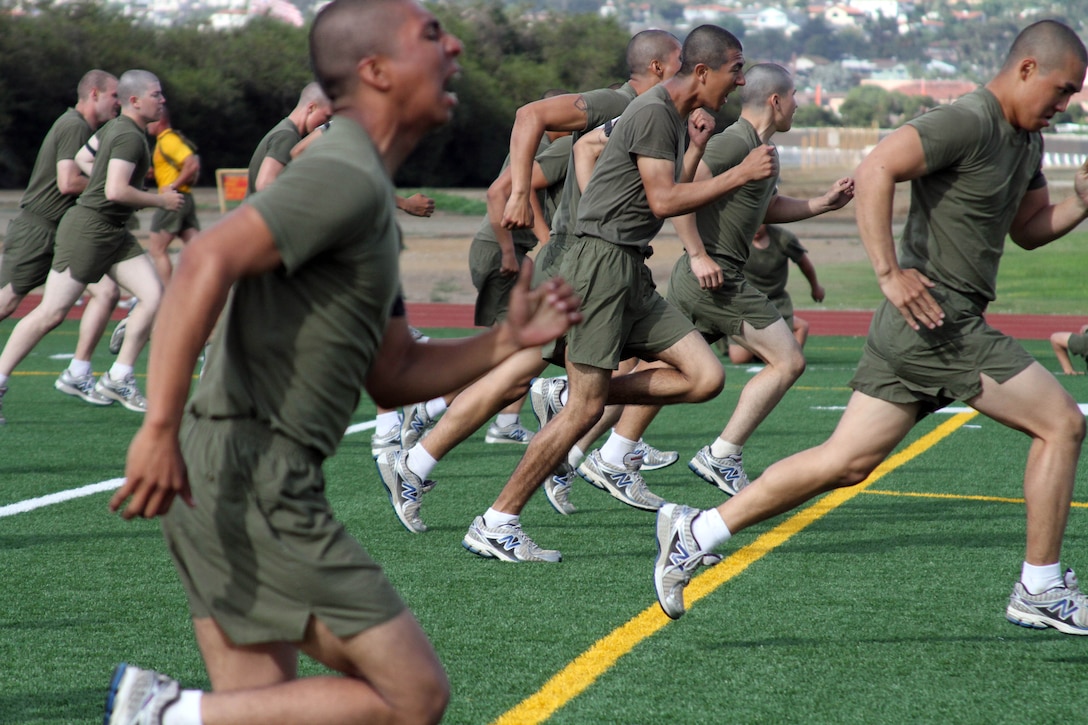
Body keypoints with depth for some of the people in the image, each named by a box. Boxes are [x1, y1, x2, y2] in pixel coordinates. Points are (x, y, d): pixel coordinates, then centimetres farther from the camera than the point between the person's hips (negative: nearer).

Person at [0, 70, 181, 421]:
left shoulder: (116, 127, 13)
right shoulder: (129, 137, -17)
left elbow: (83, 157, 26)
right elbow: (116, 191, -26)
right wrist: (160, 200, -14)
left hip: (114, 233, 10)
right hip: (88, 229, -10)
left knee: (154, 294, -3)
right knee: (51, 313, -7)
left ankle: (118, 379, 2)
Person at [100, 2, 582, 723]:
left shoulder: (369, 202, 20)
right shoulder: (346, 176, -12)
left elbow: (394, 378, 24)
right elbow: (207, 261, -26)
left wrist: (507, 341, 10)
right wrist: (161, 428, -31)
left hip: (236, 486, 10)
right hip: (252, 481, -10)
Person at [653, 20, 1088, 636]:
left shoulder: (1027, 140, 16)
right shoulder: (967, 123, -15)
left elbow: (1029, 229, 25)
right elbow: (876, 170, -24)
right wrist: (889, 272, -27)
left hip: (913, 329, 10)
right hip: (937, 321, -10)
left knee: (845, 462, 8)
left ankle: (695, 533, 9)